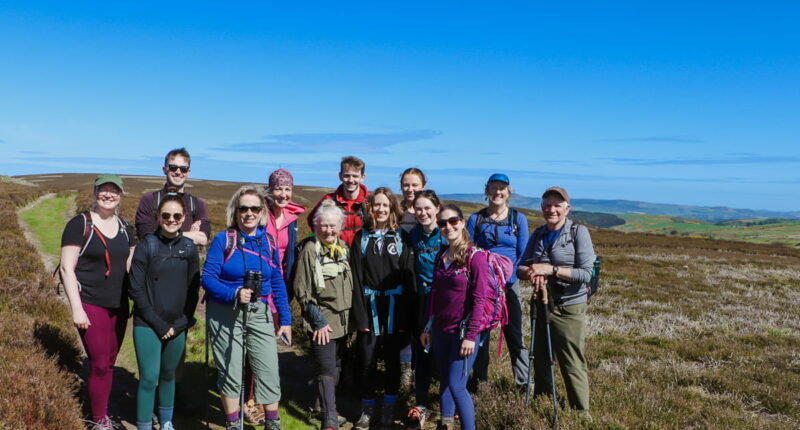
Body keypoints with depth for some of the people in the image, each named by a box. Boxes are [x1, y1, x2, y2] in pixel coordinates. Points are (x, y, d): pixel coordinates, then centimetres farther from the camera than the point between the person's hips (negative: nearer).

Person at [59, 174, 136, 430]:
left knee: (109, 362, 11)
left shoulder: (125, 228, 9)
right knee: (100, 364, -4)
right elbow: (67, 268, -11)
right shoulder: (80, 224, -8)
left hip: (119, 306, 5)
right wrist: (76, 308, -15)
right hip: (91, 305, -5)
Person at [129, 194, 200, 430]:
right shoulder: (146, 246, -7)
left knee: (168, 375, 15)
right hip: (148, 326, -3)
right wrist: (158, 323, -12)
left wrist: (182, 322, -3)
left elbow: (193, 289, 6)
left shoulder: (190, 248, 2)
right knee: (149, 378, -5)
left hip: (177, 327, 3)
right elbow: (136, 289, -8)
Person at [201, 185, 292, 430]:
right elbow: (207, 277, -11)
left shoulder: (268, 242, 4)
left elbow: (278, 284, 8)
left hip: (259, 314, 3)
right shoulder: (223, 239, -6)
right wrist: (234, 294, -26)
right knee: (230, 372, 8)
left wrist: (285, 320, 6)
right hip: (225, 314, -2)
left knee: (269, 371, 1)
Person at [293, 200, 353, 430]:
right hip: (322, 320, -6)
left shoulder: (344, 248, 8)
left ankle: (329, 408, 31)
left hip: (343, 319, 6)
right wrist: (318, 320, -13)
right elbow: (302, 290, -11)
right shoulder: (309, 249, -10)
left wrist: (350, 315, 12)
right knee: (326, 370, -9)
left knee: (337, 368, 14)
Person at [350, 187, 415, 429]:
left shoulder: (401, 239, 3)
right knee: (367, 360, 4)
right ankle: (367, 409, 18)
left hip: (394, 307, 0)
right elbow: (356, 279, -1)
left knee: (392, 359, 8)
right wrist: (360, 315, -10)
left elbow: (408, 278, -2)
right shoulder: (361, 238, 4)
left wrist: (407, 316, -9)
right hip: (369, 307, 0)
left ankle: (389, 407, 23)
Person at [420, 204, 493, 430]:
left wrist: (471, 335, -18)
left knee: (456, 385, -8)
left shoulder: (475, 256, -10)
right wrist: (428, 328, 12)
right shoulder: (441, 255, 9)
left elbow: (479, 299, -14)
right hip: (440, 330, 6)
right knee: (444, 382, 14)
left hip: (463, 331, -6)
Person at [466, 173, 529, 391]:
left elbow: (523, 254, 1)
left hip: (509, 283, -1)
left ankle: (523, 381, 14)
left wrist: (508, 274, -11)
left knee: (514, 333, 2)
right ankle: (478, 377, 22)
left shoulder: (519, 219, 2)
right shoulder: (476, 219, 3)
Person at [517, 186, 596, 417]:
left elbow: (586, 273, -16)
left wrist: (550, 269, -24)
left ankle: (581, 414, 14)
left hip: (569, 308, -6)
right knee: (540, 361, 17)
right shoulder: (538, 234, 8)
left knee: (573, 365, -1)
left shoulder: (579, 232, -9)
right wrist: (531, 272, -18)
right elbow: (520, 267, 5)